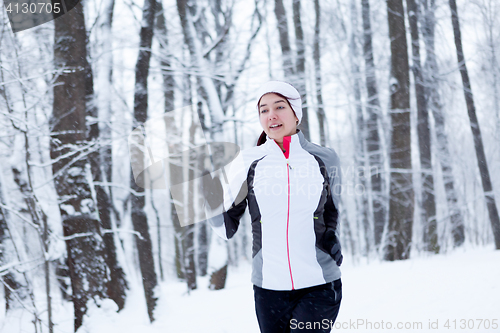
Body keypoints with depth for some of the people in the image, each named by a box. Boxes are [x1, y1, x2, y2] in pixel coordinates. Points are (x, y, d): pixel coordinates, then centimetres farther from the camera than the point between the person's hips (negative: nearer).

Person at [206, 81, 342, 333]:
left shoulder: (324, 159, 4)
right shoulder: (248, 162, 2)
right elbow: (226, 229, 2)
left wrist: (330, 240, 4)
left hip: (319, 286, -1)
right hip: (269, 289, 1)